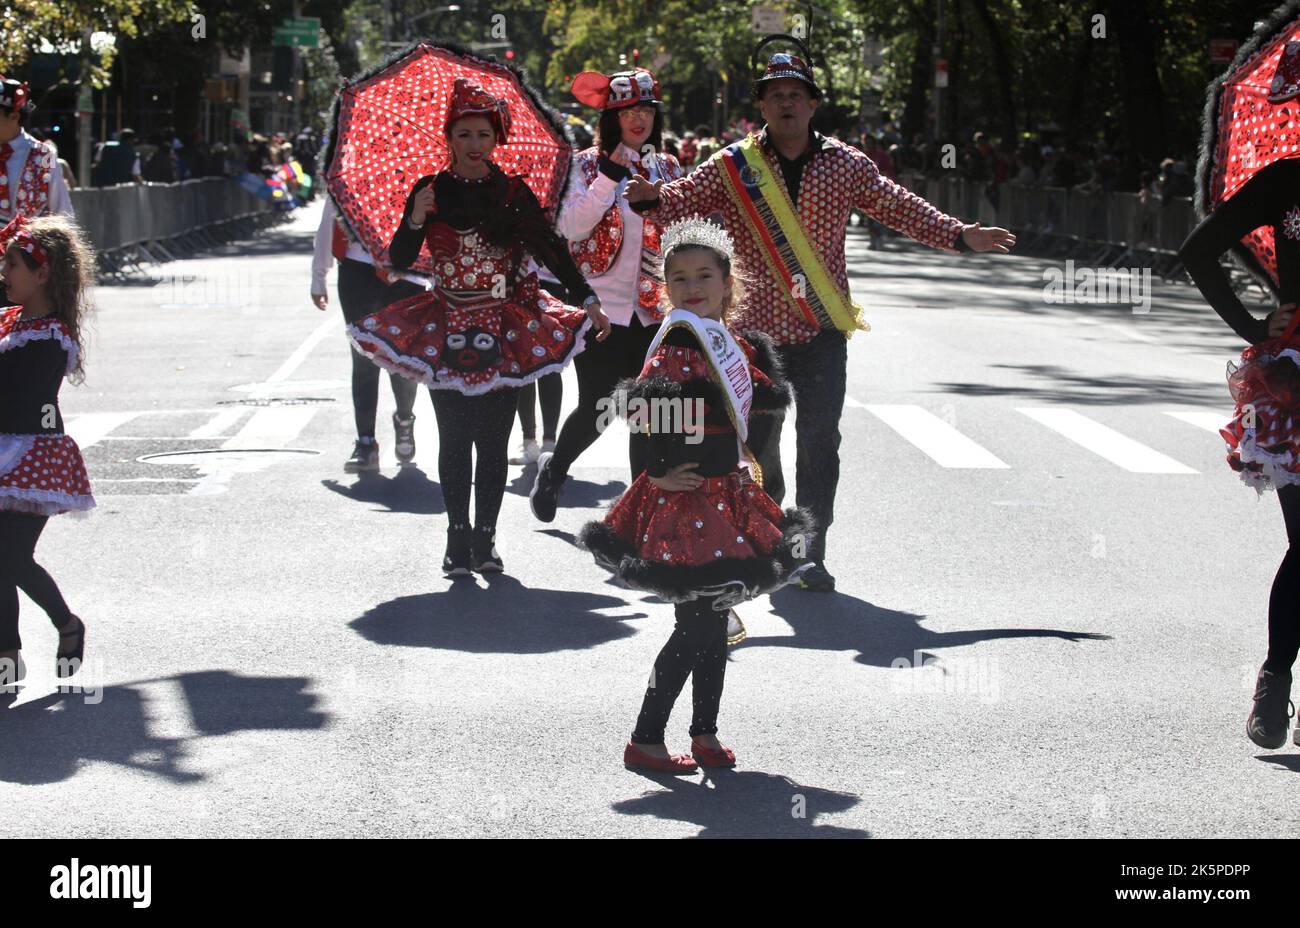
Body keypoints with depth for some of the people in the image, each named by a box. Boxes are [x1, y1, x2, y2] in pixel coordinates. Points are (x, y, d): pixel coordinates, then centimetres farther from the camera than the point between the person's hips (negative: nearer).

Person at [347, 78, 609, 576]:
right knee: (454, 438, -1)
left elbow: (552, 250, 2)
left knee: (493, 441, 0)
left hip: (504, 329, 0)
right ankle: (458, 538, 5)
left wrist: (588, 302, -6)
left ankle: (485, 539, 6)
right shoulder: (431, 192, 1)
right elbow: (398, 261, 0)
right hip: (447, 330, 0)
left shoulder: (514, 194, 1)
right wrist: (415, 220, -17)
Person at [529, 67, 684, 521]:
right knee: (595, 407, -4)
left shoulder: (668, 169, 11)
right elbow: (572, 227, -13)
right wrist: (610, 175, -16)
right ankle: (553, 470, 24)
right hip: (600, 307, -4)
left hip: (652, 309, 4)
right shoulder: (588, 164, -1)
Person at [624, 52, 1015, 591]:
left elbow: (900, 207, 8)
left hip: (821, 329, 0)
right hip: (756, 328, 0)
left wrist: (958, 235, -2)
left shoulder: (846, 165, 5)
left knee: (819, 442, -6)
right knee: (755, 441, 6)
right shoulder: (733, 167, 1)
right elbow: (683, 201, -6)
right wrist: (651, 199, -28)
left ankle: (809, 556, 2)